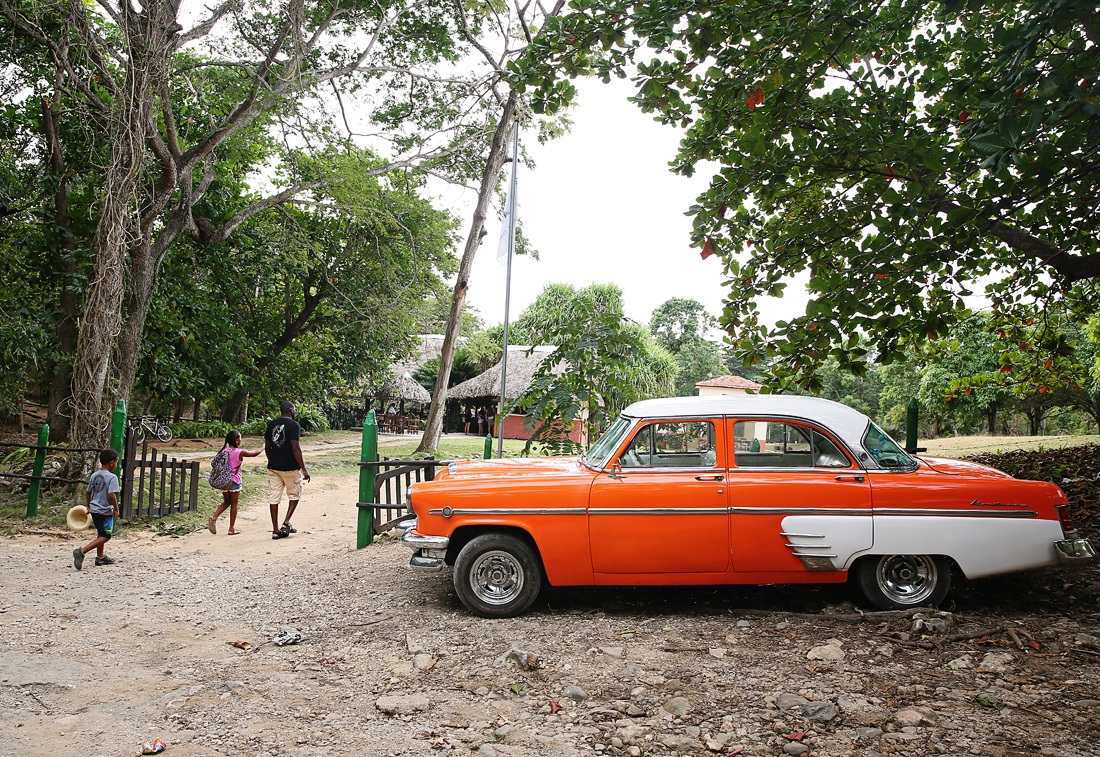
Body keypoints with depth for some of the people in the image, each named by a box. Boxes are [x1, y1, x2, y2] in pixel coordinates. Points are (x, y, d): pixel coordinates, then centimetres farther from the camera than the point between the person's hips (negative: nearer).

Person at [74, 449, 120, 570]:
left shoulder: (94, 475, 7)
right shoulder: (112, 477, -17)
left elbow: (88, 493, 15)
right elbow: (111, 495, -24)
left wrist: (89, 506, 29)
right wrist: (116, 509, -13)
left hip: (94, 509, 9)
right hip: (105, 511, -8)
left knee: (101, 534, 23)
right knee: (105, 536, 0)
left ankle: (100, 557, 35)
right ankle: (82, 551, -14)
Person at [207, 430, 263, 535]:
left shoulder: (224, 450, 1)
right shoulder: (240, 452, -12)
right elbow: (254, 454, 3)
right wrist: (263, 448, 20)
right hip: (235, 481, -5)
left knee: (226, 502, 21)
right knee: (234, 504, 6)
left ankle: (214, 517, 0)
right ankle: (232, 528, 11)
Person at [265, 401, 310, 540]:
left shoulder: (272, 424, 8)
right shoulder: (293, 425, -12)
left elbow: (267, 447, 13)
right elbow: (295, 449, -17)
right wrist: (304, 469, -14)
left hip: (273, 467, 5)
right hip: (290, 468, -5)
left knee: (274, 497, 6)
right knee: (294, 494, 14)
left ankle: (276, 530, 9)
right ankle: (286, 523, 4)